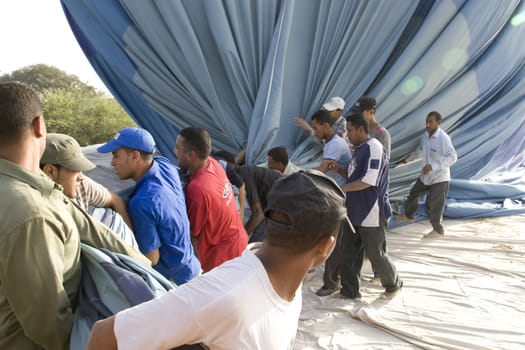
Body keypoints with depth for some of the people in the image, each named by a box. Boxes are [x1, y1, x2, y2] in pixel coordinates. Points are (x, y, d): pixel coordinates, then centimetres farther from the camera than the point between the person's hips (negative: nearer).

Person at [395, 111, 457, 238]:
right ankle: (408, 215, 46)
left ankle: (438, 230, 21)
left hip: (439, 178, -8)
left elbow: (452, 157, -28)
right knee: (413, 193, 22)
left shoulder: (443, 138, -24)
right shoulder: (425, 136, 1)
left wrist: (433, 166, -33)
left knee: (435, 206, 1)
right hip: (426, 176, 8)